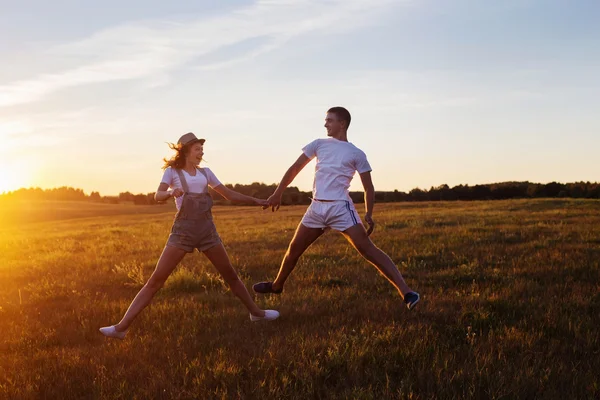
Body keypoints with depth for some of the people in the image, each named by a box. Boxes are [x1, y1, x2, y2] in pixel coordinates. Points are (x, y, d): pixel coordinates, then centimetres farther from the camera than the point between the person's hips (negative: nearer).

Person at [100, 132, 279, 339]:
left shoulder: (205, 172, 15)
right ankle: (122, 326, -10)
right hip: (183, 230, -4)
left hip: (207, 230, 4)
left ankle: (256, 312, 28)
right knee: (156, 279, -10)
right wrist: (171, 192, -36)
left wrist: (255, 200, 13)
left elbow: (229, 194, 19)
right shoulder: (172, 171, 4)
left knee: (230, 274, 11)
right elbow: (158, 196, -13)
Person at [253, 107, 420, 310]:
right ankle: (277, 285, 37)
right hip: (316, 208, 5)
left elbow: (368, 188, 4)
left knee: (368, 249, -15)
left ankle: (406, 292, -19)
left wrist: (369, 213, -10)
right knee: (294, 248, 13)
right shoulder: (319, 144, 12)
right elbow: (295, 169, 14)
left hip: (341, 208, -4)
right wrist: (277, 194, 9)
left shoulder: (356, 154, 3)